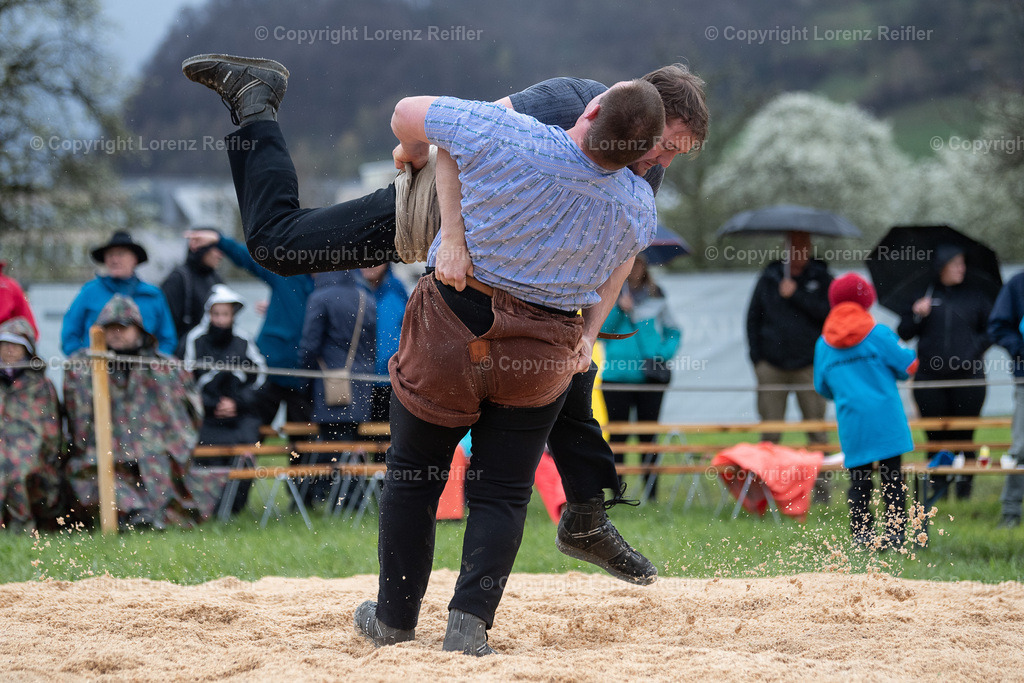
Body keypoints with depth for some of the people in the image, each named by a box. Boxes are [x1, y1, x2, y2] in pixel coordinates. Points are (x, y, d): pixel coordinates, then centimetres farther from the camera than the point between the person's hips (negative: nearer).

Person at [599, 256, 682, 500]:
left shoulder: (655, 297, 11)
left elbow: (673, 331, 15)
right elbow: (599, 331, -1)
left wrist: (665, 352, -3)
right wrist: (619, 309, -13)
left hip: (651, 377, 1)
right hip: (617, 377, -1)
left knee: (649, 434, 3)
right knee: (618, 434, -1)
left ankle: (651, 491, 6)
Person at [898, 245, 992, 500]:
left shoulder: (975, 297, 9)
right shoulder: (925, 296, 9)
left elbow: (990, 331, 11)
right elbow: (903, 333, 8)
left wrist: (973, 351, -5)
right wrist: (916, 314, -10)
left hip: (967, 377, 0)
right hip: (930, 380, 0)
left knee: (963, 436, -2)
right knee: (936, 436, 1)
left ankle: (964, 486, 7)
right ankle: (938, 486, 10)